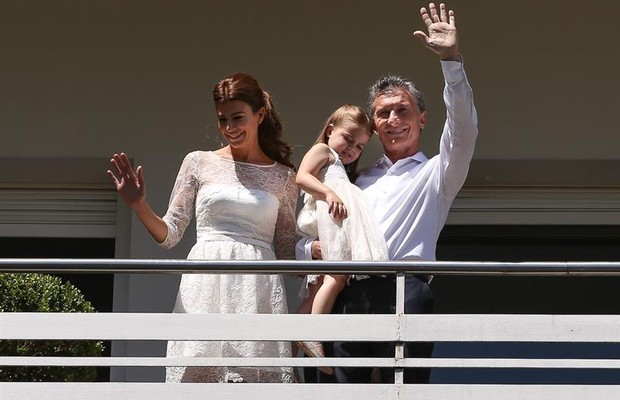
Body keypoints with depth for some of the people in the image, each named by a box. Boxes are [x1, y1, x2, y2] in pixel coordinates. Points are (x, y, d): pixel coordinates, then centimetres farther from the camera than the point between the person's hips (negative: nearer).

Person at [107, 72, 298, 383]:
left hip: (259, 293, 1)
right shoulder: (199, 163, 11)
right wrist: (139, 206, -7)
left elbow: (286, 251, 15)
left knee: (258, 377, -10)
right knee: (201, 374, -11)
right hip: (206, 286, 0)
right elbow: (169, 235, 9)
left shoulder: (283, 178, 14)